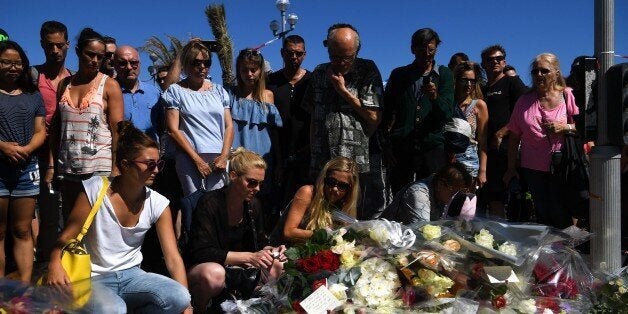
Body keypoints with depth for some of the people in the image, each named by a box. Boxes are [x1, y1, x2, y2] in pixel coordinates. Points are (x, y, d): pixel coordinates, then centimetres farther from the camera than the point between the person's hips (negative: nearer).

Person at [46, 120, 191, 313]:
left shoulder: (158, 204, -4)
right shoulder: (95, 190, -10)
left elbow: (173, 258, -8)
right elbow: (67, 236, -6)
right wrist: (55, 263, -28)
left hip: (131, 275, 3)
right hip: (94, 279, -3)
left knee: (178, 297, -25)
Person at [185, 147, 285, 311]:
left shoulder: (254, 205, 0)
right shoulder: (209, 204, -21)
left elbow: (259, 241, 11)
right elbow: (202, 252, -28)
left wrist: (270, 251, -14)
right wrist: (249, 257, -31)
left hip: (236, 268, 6)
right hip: (201, 268, -5)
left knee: (276, 267, -15)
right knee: (215, 274, -39)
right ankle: (198, 308, -8)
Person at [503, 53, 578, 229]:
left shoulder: (567, 96, -1)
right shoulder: (524, 101, 6)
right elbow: (514, 137, 8)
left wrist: (566, 127, -19)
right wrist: (511, 168, 6)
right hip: (533, 168, 3)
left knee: (561, 216, 0)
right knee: (542, 214, 13)